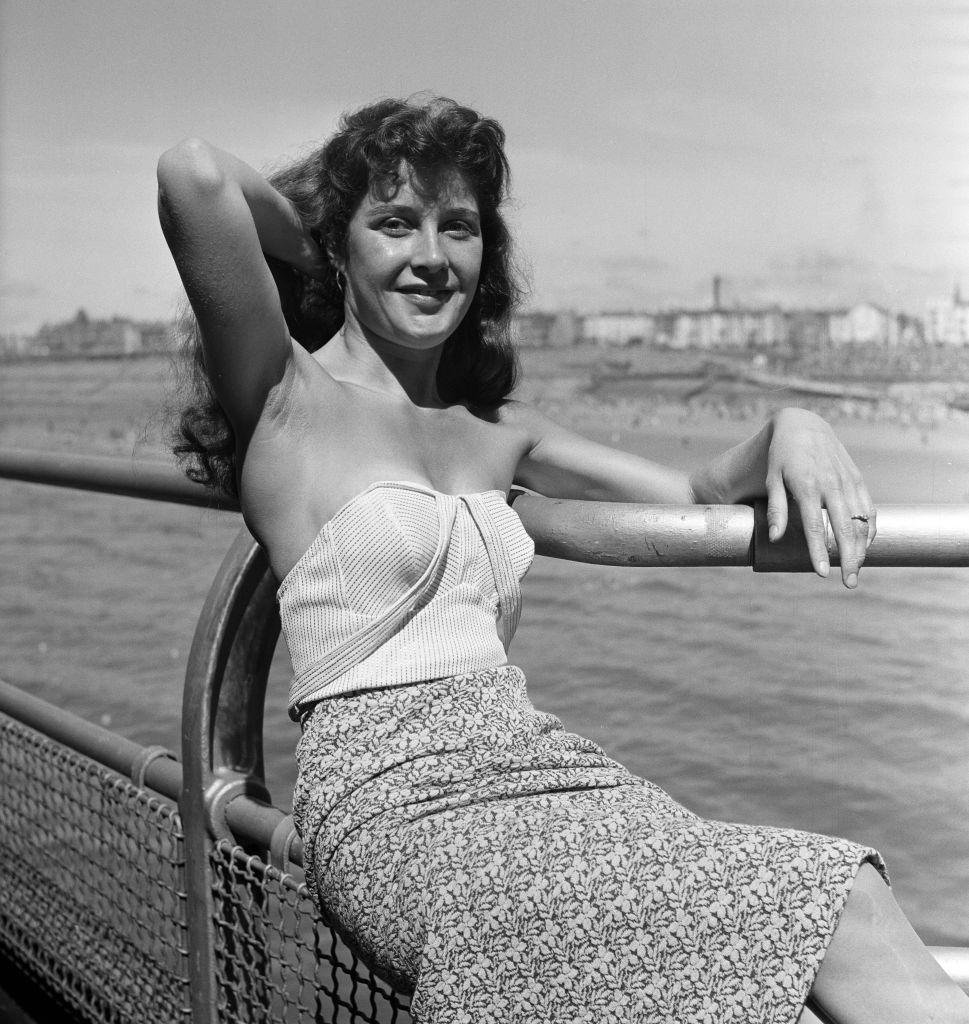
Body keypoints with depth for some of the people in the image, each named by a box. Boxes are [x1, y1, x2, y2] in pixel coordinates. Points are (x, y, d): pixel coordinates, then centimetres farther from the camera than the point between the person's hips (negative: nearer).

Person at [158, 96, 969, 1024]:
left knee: (850, 905, -16)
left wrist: (787, 429, 1)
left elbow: (695, 496, 21)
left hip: (540, 766, 7)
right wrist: (305, 241, 5)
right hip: (397, 808, -6)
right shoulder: (288, 396, 0)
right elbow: (193, 175, -15)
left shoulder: (495, 428, 18)